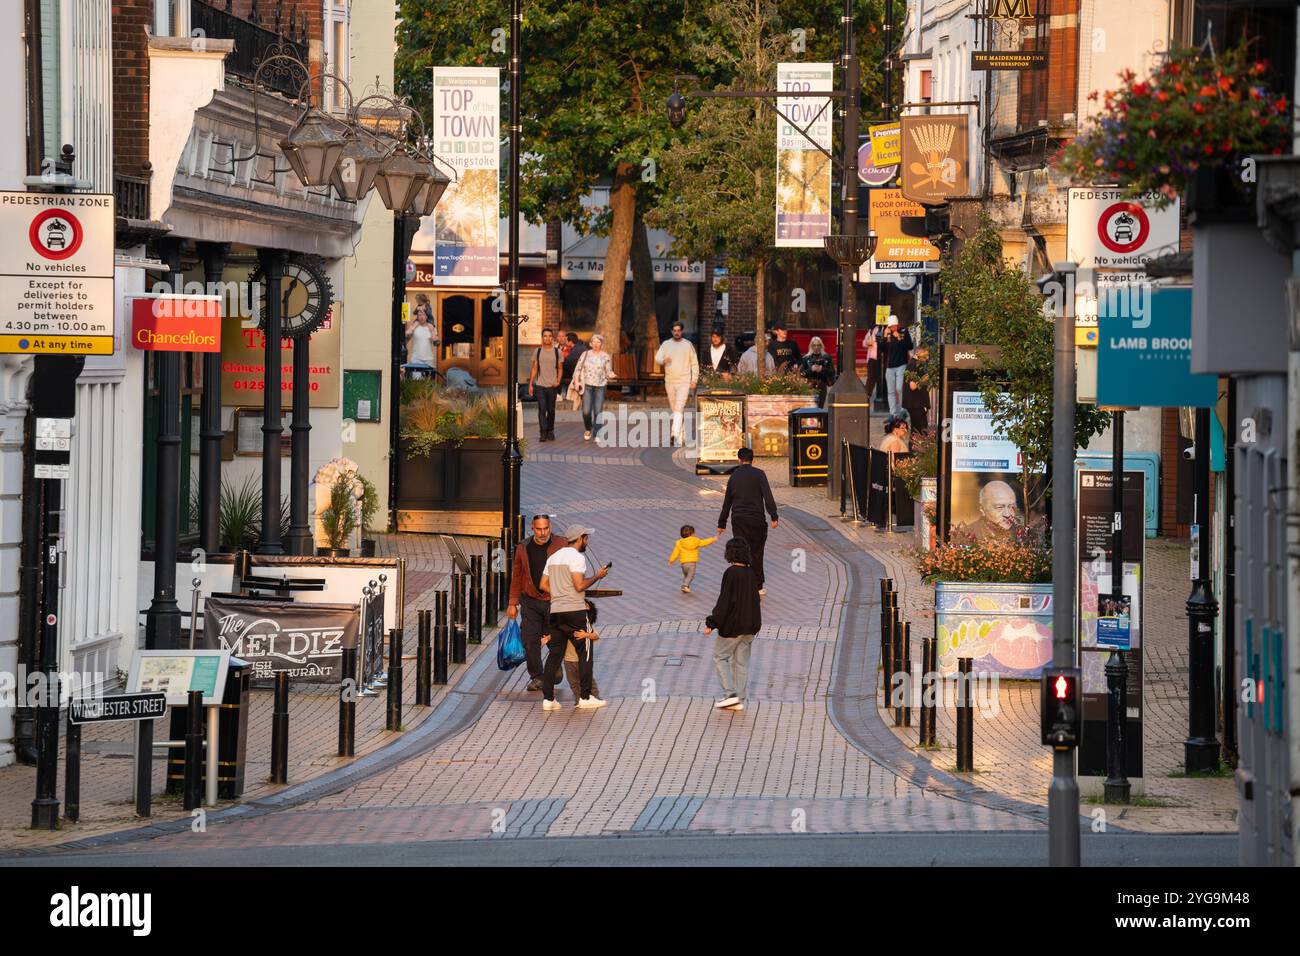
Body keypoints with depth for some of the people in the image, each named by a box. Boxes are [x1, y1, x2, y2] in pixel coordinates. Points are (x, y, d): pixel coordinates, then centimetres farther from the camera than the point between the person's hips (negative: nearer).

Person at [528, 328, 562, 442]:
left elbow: (560, 368, 8)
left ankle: (550, 431, 20)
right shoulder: (537, 352, 6)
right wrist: (530, 385, 6)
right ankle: (543, 433, -12)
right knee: (542, 409, -9)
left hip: (552, 386, 0)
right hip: (540, 385, 0)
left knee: (551, 410, 6)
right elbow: (534, 369, 10)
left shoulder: (557, 352, 4)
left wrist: (558, 381, -8)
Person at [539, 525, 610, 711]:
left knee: (555, 654, 7)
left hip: (555, 610, 7)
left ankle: (548, 698, 2)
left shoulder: (553, 557, 16)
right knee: (585, 653, 1)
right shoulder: (577, 557, -9)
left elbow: (544, 585, 15)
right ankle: (585, 697, 0)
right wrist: (597, 576, -3)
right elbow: (579, 585, -17)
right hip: (574, 611, -7)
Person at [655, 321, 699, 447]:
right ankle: (679, 437, 19)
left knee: (679, 408, -18)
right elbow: (657, 359, -1)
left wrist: (694, 380, -2)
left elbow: (694, 363, 6)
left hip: (684, 381, -3)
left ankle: (675, 434, -30)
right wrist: (664, 360, -25)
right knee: (674, 409, 10)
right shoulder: (666, 344, 7)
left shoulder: (688, 345, 3)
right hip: (669, 381, 3)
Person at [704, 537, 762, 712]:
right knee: (741, 661, 12)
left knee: (720, 657, 8)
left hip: (732, 625, -7)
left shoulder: (731, 574, -17)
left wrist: (712, 623, -14)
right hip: (750, 626, 7)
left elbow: (724, 601, -19)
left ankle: (730, 693, -3)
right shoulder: (751, 574, 4)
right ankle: (739, 700, 13)